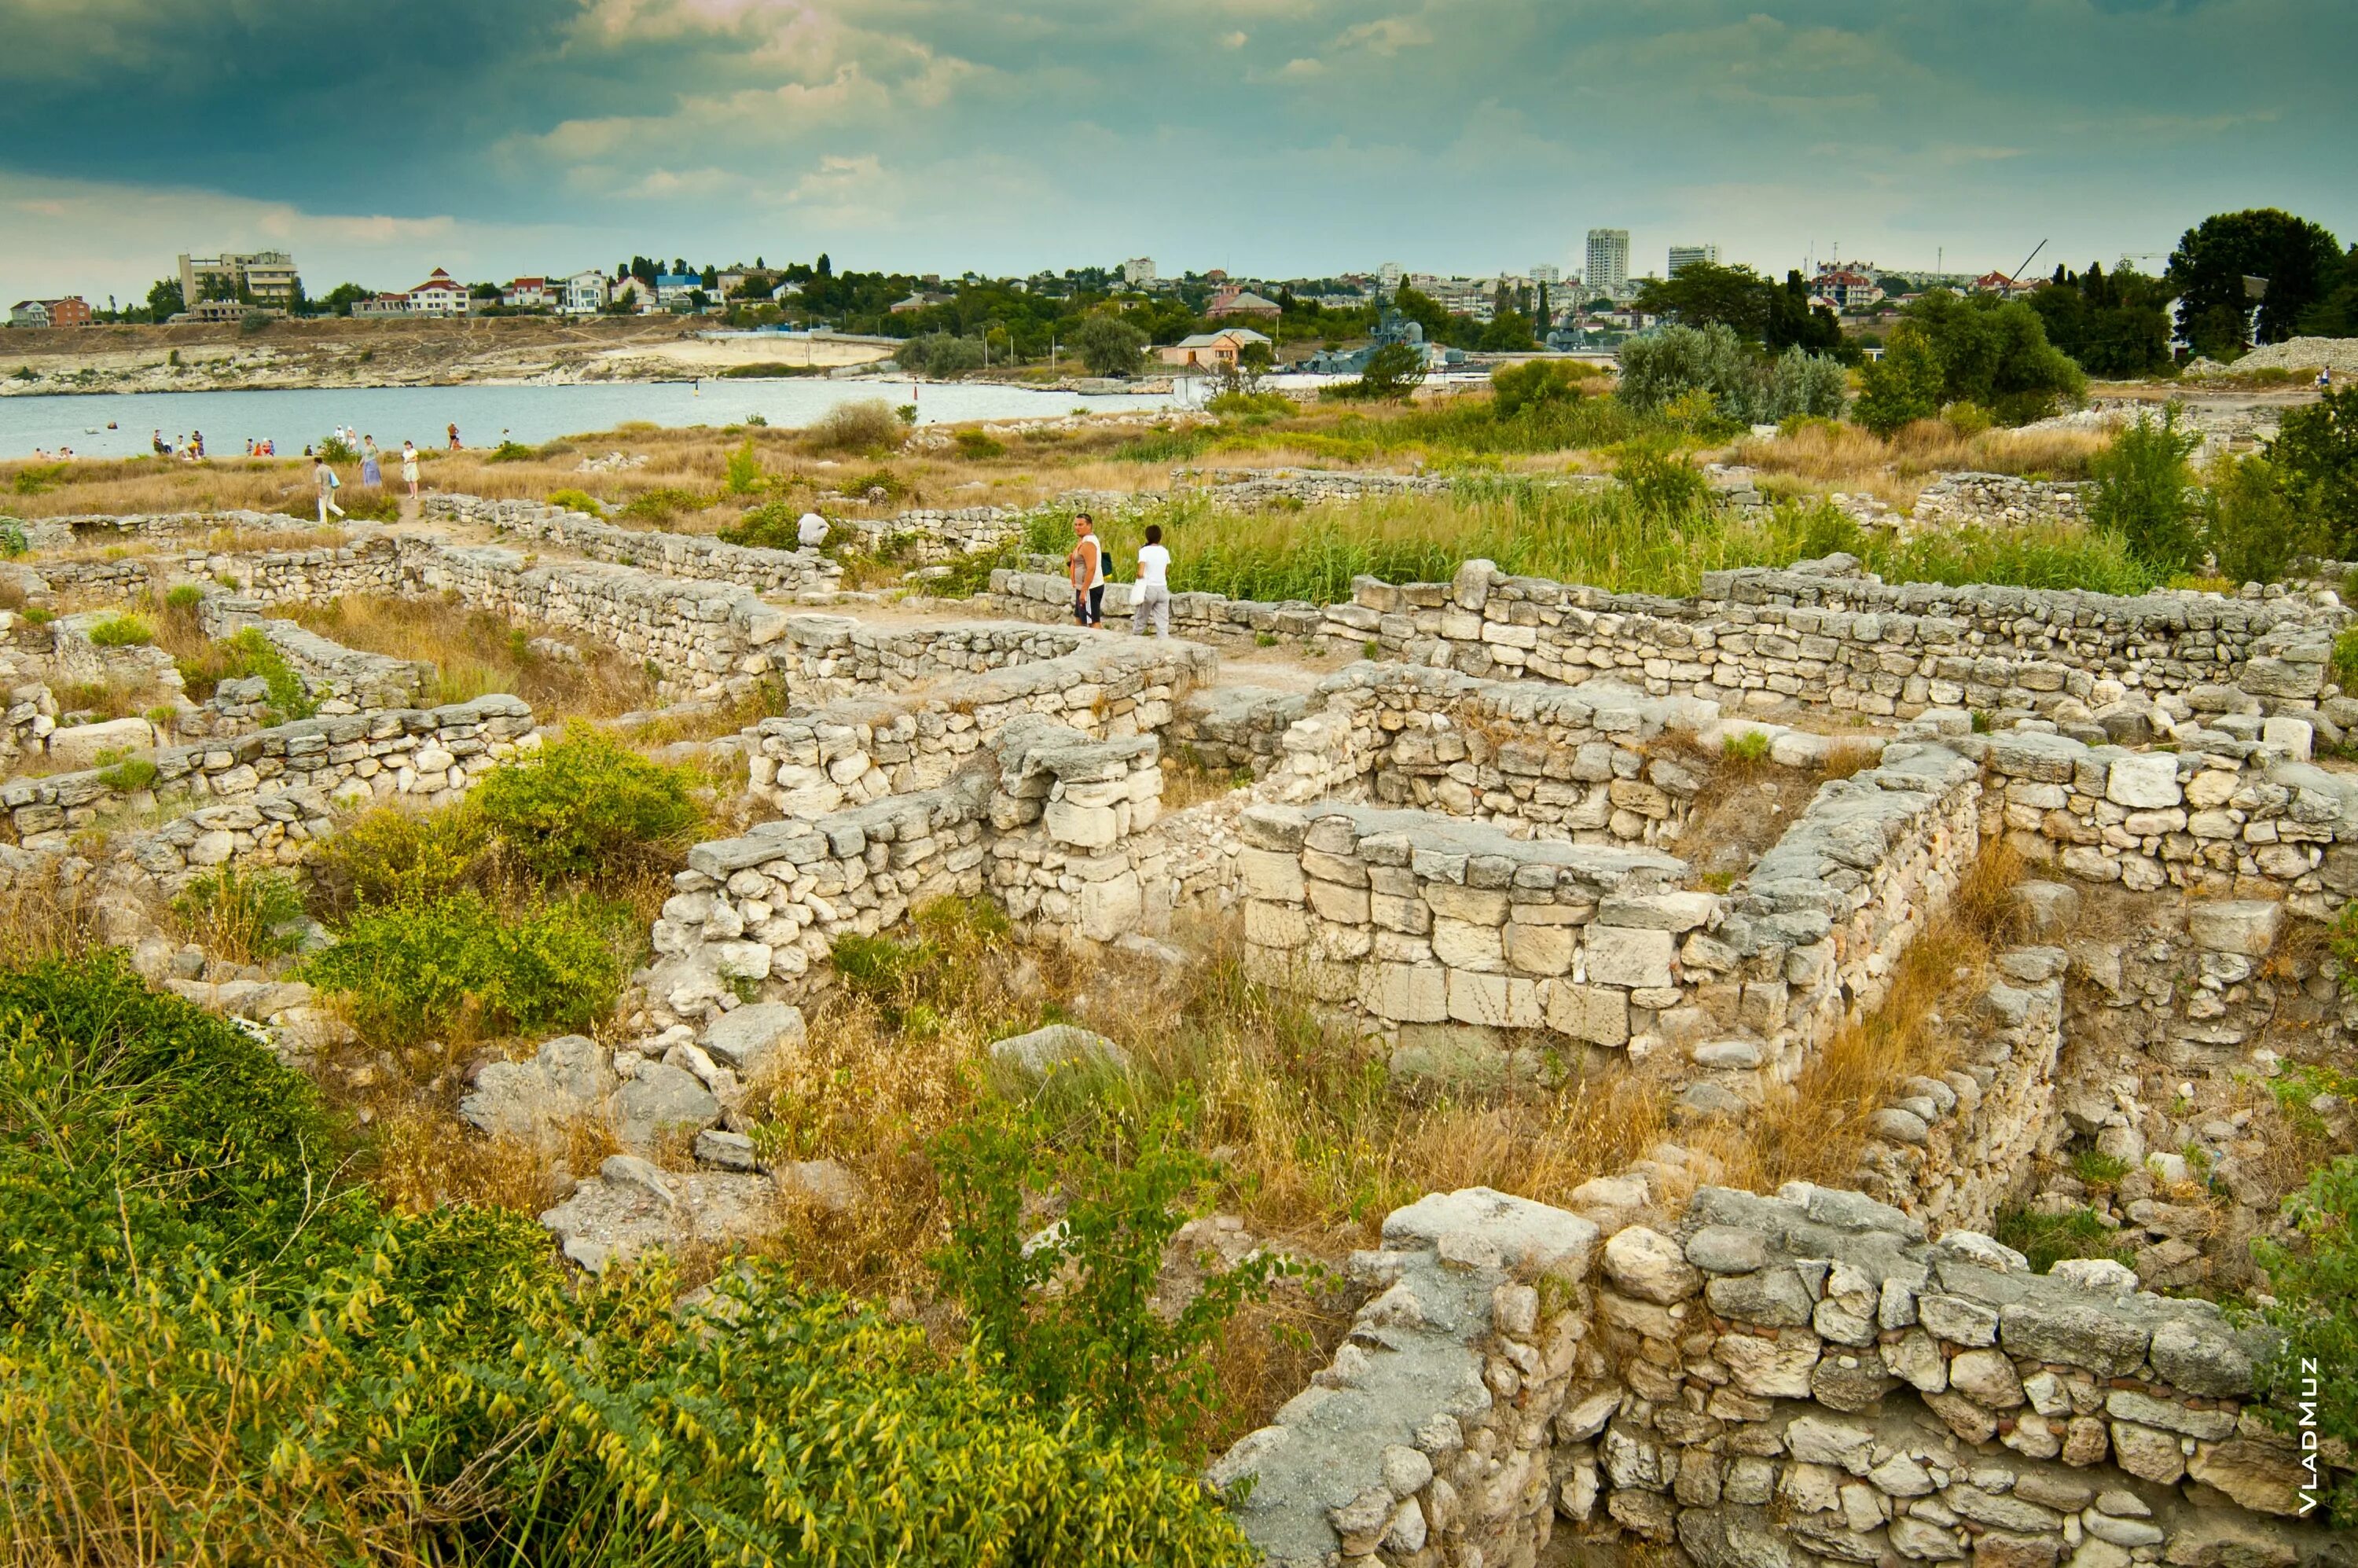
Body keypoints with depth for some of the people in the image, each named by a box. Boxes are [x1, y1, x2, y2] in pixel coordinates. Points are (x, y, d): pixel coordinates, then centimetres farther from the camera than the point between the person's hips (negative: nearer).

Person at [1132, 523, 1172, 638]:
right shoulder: (1165, 552, 4)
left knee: (1140, 620, 11)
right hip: (1163, 588, 3)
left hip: (1149, 588, -3)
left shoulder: (1144, 551, -9)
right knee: (1163, 622, 3)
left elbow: (1140, 573, -15)